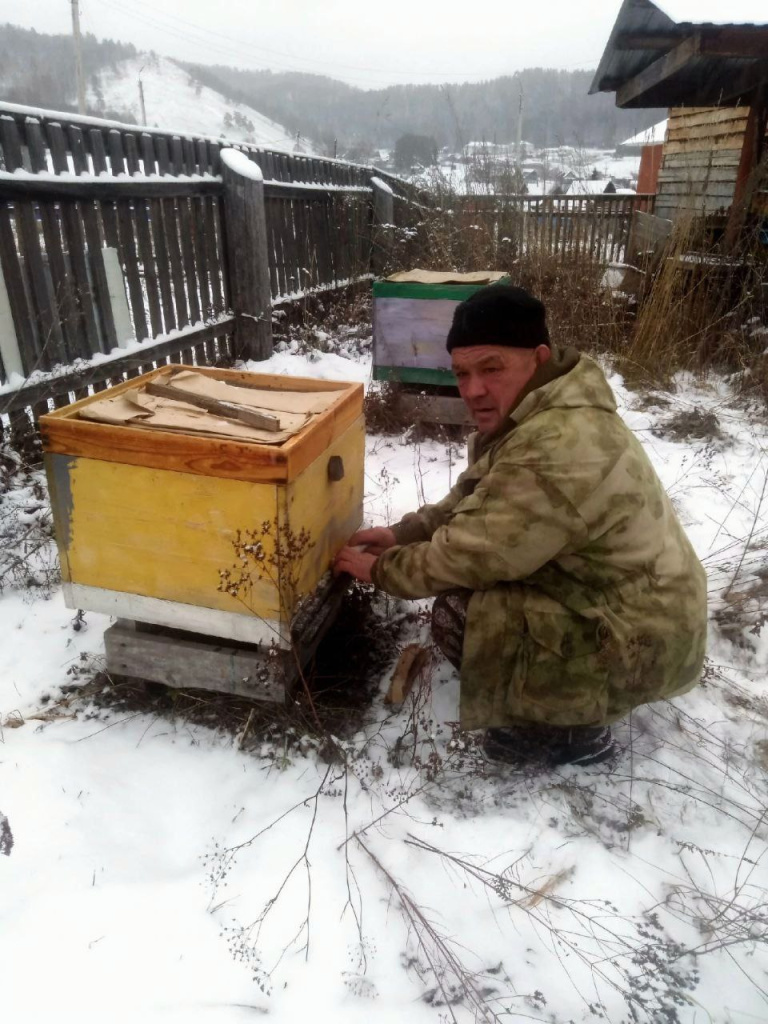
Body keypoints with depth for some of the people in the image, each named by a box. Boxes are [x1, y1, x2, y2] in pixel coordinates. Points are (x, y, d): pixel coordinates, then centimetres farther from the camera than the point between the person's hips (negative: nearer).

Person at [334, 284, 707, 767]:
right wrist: (401, 533, 0)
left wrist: (379, 568, -10)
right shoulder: (534, 411, -1)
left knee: (457, 616, -19)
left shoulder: (556, 455, -34)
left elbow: (468, 556, -26)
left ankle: (576, 728, 3)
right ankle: (574, 701, 21)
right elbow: (470, 500, 11)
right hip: (624, 601, 10)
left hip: (639, 640, -10)